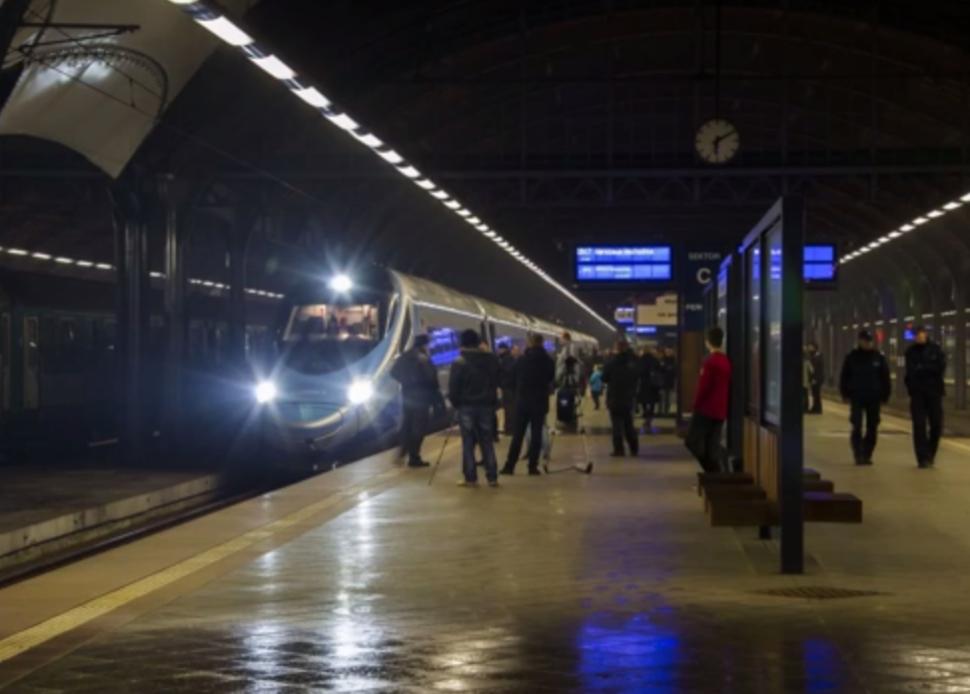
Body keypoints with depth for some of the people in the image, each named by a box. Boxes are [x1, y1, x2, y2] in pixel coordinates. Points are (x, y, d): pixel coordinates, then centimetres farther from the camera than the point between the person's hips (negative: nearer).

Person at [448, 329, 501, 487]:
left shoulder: (460, 363, -13)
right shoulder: (492, 360, 0)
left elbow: (453, 387, -9)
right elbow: (497, 382, 7)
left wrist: (455, 402, 4)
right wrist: (493, 402, 13)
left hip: (466, 406, -4)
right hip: (486, 405, 4)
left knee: (468, 442, 2)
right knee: (487, 441, 9)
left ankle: (470, 478, 1)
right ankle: (492, 477, 8)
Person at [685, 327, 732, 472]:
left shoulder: (710, 362, -15)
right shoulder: (727, 361, 10)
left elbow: (703, 386, -16)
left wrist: (696, 404, -4)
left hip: (706, 409, -8)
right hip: (720, 410, 8)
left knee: (692, 440, -2)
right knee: (713, 445, 9)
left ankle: (712, 470, -14)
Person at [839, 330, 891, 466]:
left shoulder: (879, 357, 4)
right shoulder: (852, 357, 3)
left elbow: (885, 378, 8)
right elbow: (844, 377, 7)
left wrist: (885, 395, 4)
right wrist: (845, 394, 2)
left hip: (874, 398, 1)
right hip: (857, 398, -1)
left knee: (872, 429, 4)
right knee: (857, 428, -8)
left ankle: (867, 455, 13)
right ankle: (858, 455, -5)